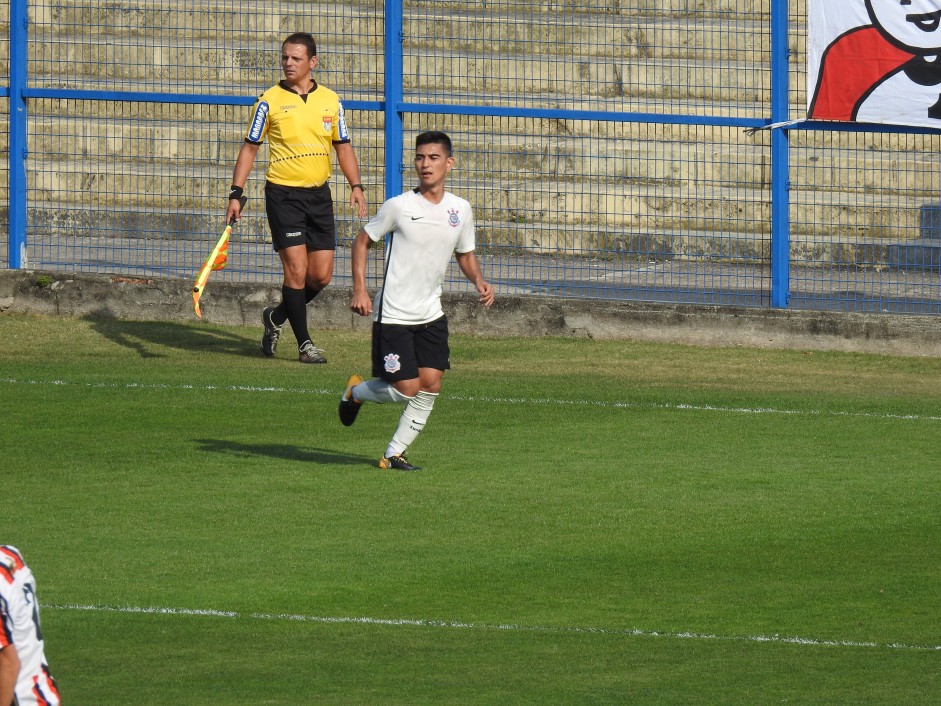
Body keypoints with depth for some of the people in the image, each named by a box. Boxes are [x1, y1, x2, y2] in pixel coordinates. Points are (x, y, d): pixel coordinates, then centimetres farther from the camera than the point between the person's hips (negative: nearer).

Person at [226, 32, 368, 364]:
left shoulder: (330, 101, 7)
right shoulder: (270, 101, -2)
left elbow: (343, 147, 13)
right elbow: (250, 148, 2)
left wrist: (356, 186, -1)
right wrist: (236, 193, -5)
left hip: (319, 195, 4)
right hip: (283, 195, -4)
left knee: (321, 275, 3)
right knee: (296, 270, -10)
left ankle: (277, 318, 27)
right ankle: (304, 343, 0)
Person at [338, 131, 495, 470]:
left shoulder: (460, 210, 2)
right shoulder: (399, 206, -10)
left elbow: (465, 253, 18)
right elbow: (362, 240, 0)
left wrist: (479, 281, -3)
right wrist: (359, 290, -9)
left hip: (431, 315, 5)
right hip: (393, 315, -5)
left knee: (431, 385, -4)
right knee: (407, 388, -7)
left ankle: (394, 453, 10)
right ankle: (355, 392, 24)